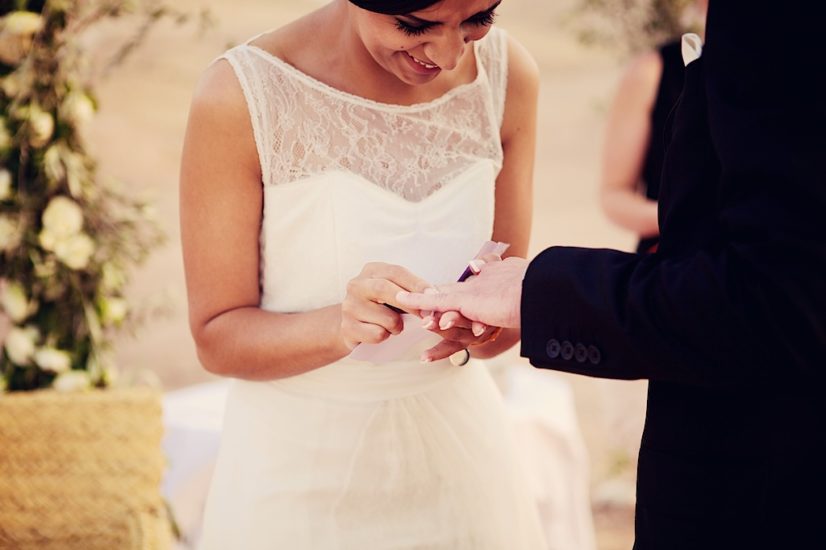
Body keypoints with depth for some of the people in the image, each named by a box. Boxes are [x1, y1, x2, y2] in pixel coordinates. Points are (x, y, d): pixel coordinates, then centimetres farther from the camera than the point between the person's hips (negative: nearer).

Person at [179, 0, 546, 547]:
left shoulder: (508, 74, -9)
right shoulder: (240, 97, -19)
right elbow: (217, 337, -14)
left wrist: (486, 321, -23)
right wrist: (340, 325, -32)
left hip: (457, 451, 3)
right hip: (298, 466, -3)